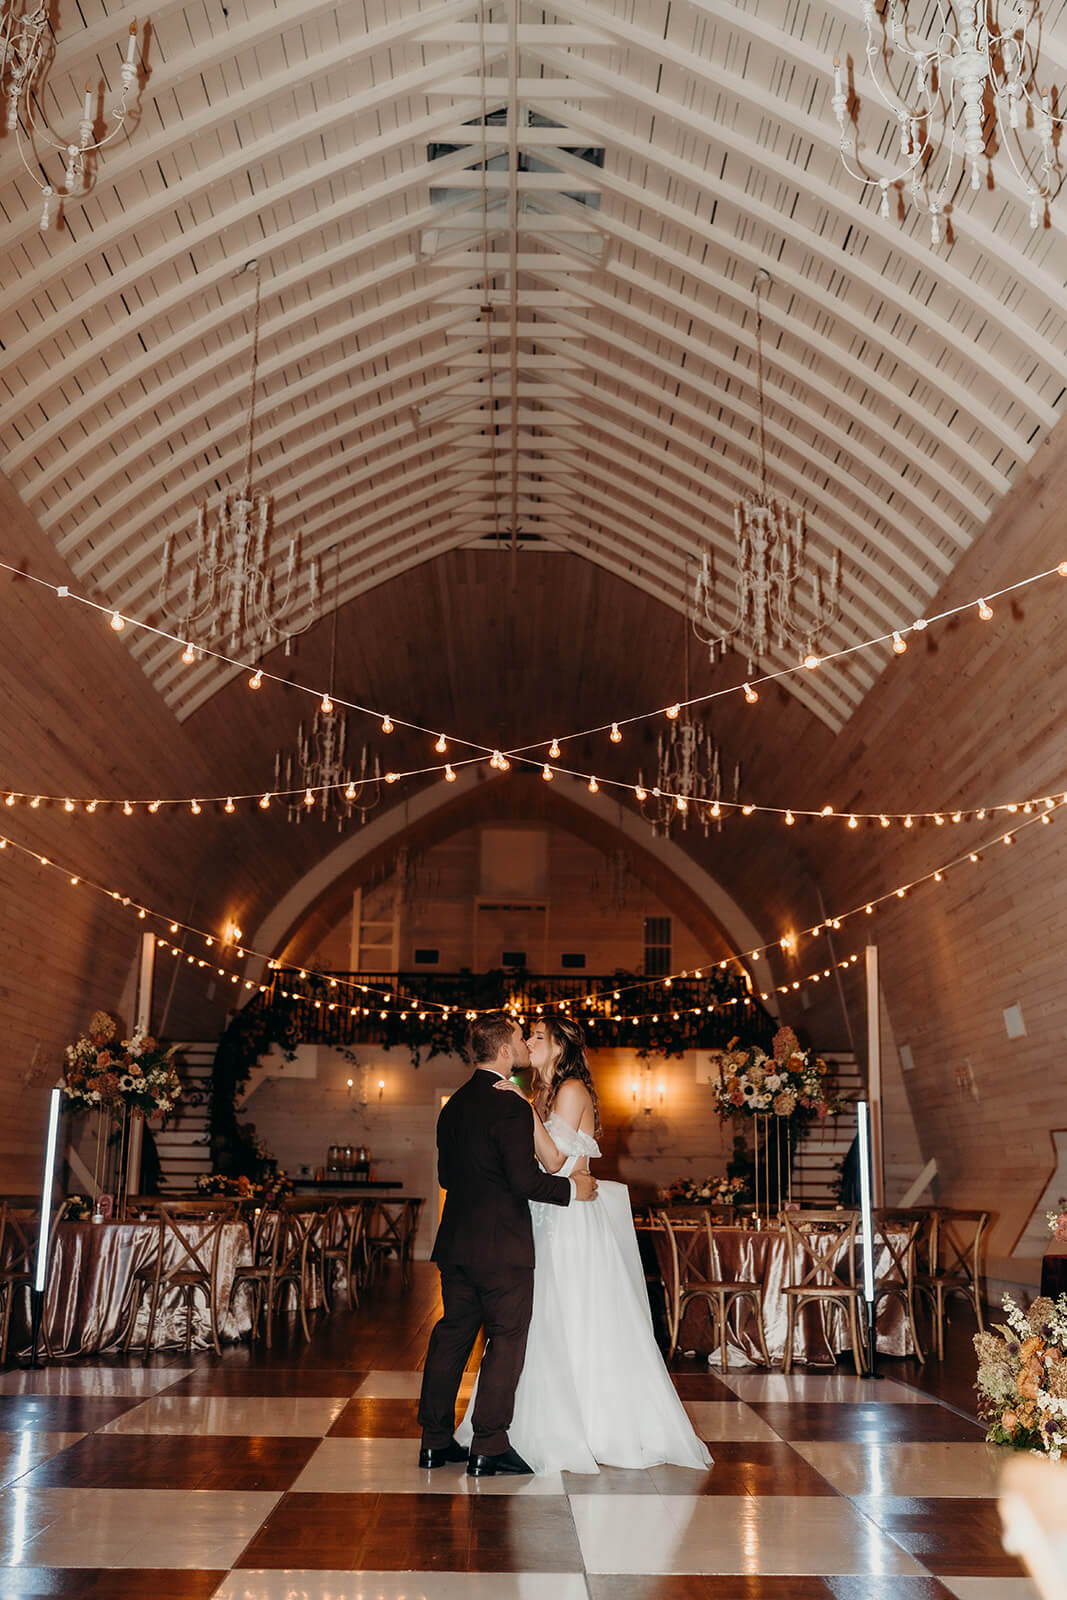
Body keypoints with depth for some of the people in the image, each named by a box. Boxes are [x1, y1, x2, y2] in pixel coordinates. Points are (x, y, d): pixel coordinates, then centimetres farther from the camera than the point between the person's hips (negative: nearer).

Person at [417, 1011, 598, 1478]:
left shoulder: (454, 1105, 10)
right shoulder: (510, 1106, -16)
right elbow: (525, 1179, -21)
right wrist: (572, 1188, -7)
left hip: (456, 1241, 8)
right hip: (502, 1246, -8)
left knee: (452, 1333, 14)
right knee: (506, 1339, 2)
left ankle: (435, 1440, 21)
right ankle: (489, 1447, 5)